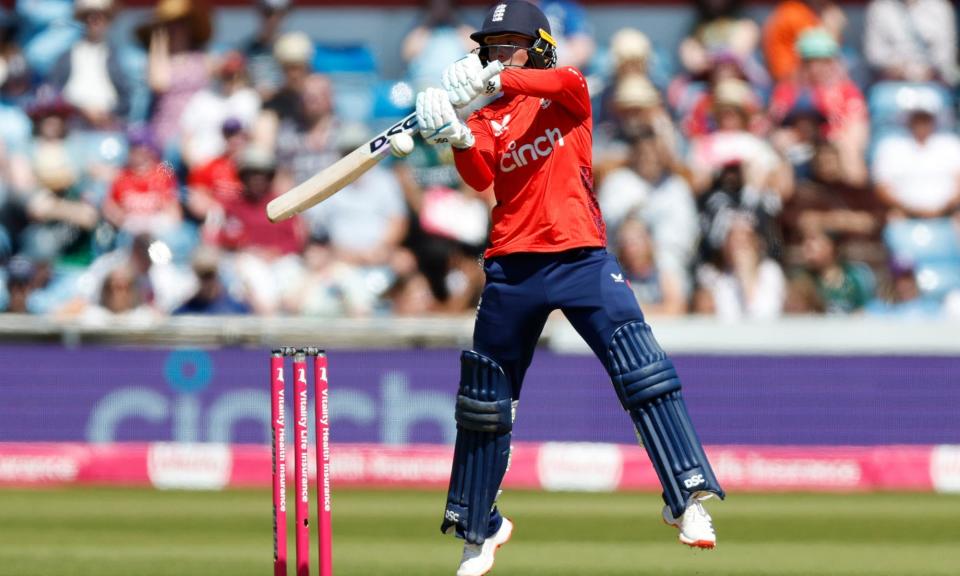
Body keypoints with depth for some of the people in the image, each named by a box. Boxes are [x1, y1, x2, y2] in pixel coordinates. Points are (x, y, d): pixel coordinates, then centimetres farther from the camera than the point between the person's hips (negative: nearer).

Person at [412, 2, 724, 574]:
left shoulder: (567, 92, 6)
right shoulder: (486, 120, 10)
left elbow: (567, 82, -20)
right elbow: (481, 177, -9)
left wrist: (494, 80, -33)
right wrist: (457, 139, -30)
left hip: (582, 256, -3)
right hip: (513, 265, 3)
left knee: (642, 369, -19)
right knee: (484, 397, 10)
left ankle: (690, 498, -18)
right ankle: (478, 530, 26)